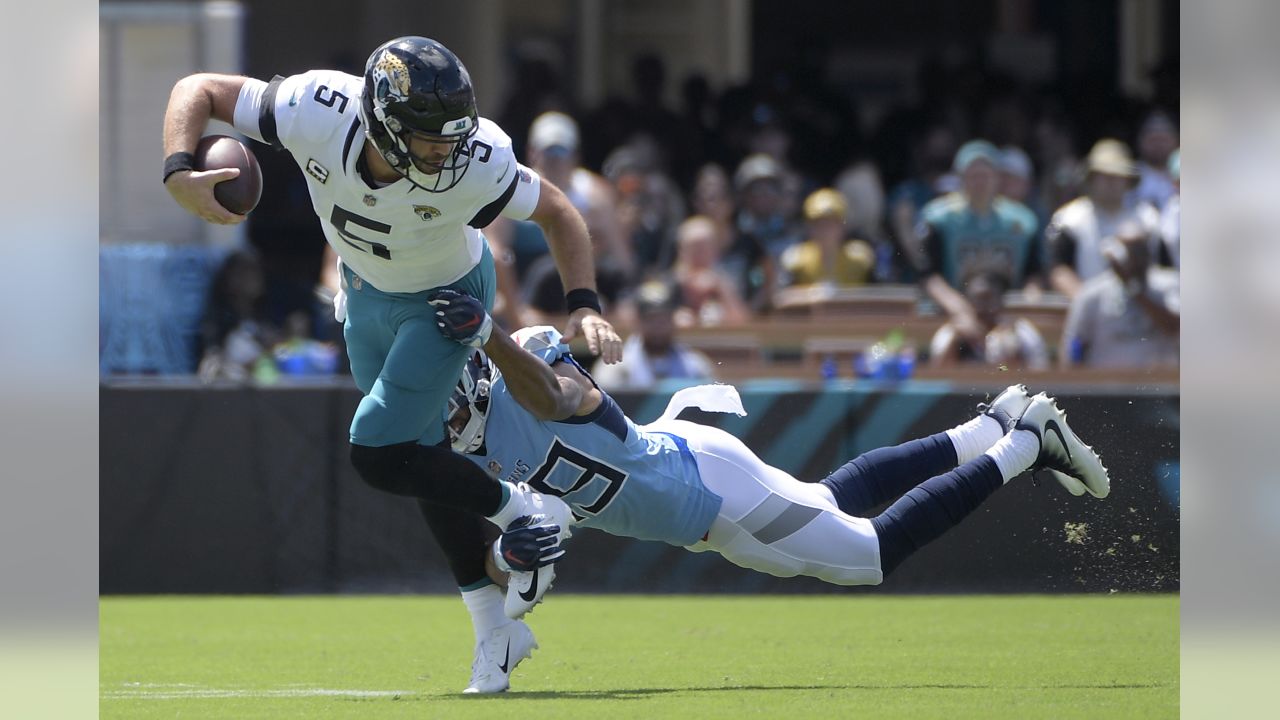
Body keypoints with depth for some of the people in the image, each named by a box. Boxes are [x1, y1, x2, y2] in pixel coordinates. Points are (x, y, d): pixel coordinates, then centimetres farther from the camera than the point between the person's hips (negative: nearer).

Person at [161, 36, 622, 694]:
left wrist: (584, 307, -29)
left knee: (378, 453, -16)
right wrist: (179, 171, -40)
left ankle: (523, 515, 5)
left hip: (444, 299, -4)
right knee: (418, 458, 10)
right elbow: (198, 91, -23)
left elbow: (557, 212, -19)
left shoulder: (474, 164, -38)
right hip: (367, 292, 4)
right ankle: (494, 633, 21)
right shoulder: (316, 113, -35)